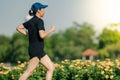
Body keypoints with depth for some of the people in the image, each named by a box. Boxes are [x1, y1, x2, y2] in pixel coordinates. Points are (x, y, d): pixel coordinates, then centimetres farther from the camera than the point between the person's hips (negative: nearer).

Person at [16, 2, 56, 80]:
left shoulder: (31, 21, 13)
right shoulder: (39, 21, -13)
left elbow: (18, 28, 16)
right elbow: (42, 35, -24)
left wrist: (28, 34, 14)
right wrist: (51, 30, -9)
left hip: (39, 50, 10)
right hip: (36, 50, -10)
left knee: (51, 68, 9)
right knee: (29, 71, -10)